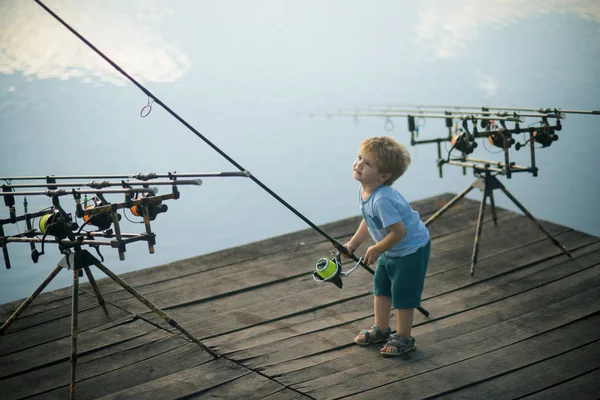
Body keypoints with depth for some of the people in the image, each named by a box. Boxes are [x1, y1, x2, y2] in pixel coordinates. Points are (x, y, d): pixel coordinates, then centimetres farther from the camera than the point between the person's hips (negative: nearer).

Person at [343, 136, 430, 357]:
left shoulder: (383, 200, -36)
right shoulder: (364, 191, -6)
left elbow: (399, 232, -34)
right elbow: (369, 221, 11)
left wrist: (376, 250, -21)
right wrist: (353, 243, 7)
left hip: (411, 249, -10)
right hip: (391, 250, 10)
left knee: (402, 293, 1)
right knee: (381, 287, 20)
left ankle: (403, 338, 18)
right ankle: (381, 329, 37)